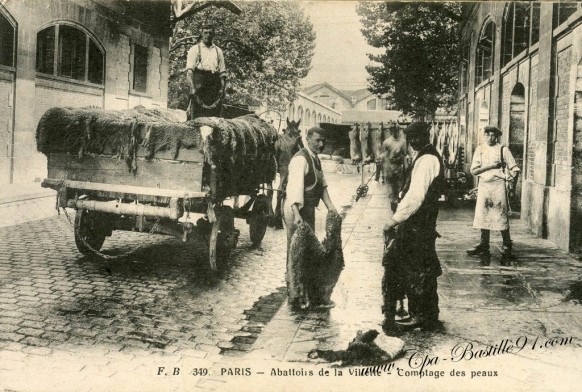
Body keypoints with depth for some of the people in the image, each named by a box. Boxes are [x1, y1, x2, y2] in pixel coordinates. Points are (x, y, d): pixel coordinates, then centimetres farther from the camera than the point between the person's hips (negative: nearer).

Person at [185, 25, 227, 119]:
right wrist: (192, 87, -17)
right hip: (199, 83, -3)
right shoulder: (195, 49, 8)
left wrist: (223, 88, 1)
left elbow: (222, 72, 16)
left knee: (214, 116, -1)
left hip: (214, 85, 3)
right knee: (197, 115, -9)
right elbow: (189, 70, -3)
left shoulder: (218, 51, 20)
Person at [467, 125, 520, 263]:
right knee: (483, 216, 7)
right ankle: (484, 246, 16)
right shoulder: (480, 149, 8)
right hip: (483, 185, 4)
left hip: (498, 185, -3)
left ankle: (507, 248, 6)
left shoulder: (503, 150, 0)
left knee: (501, 217, -3)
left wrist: (512, 184, -6)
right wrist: (490, 166, -11)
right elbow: (473, 170, 0)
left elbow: (515, 169, 3)